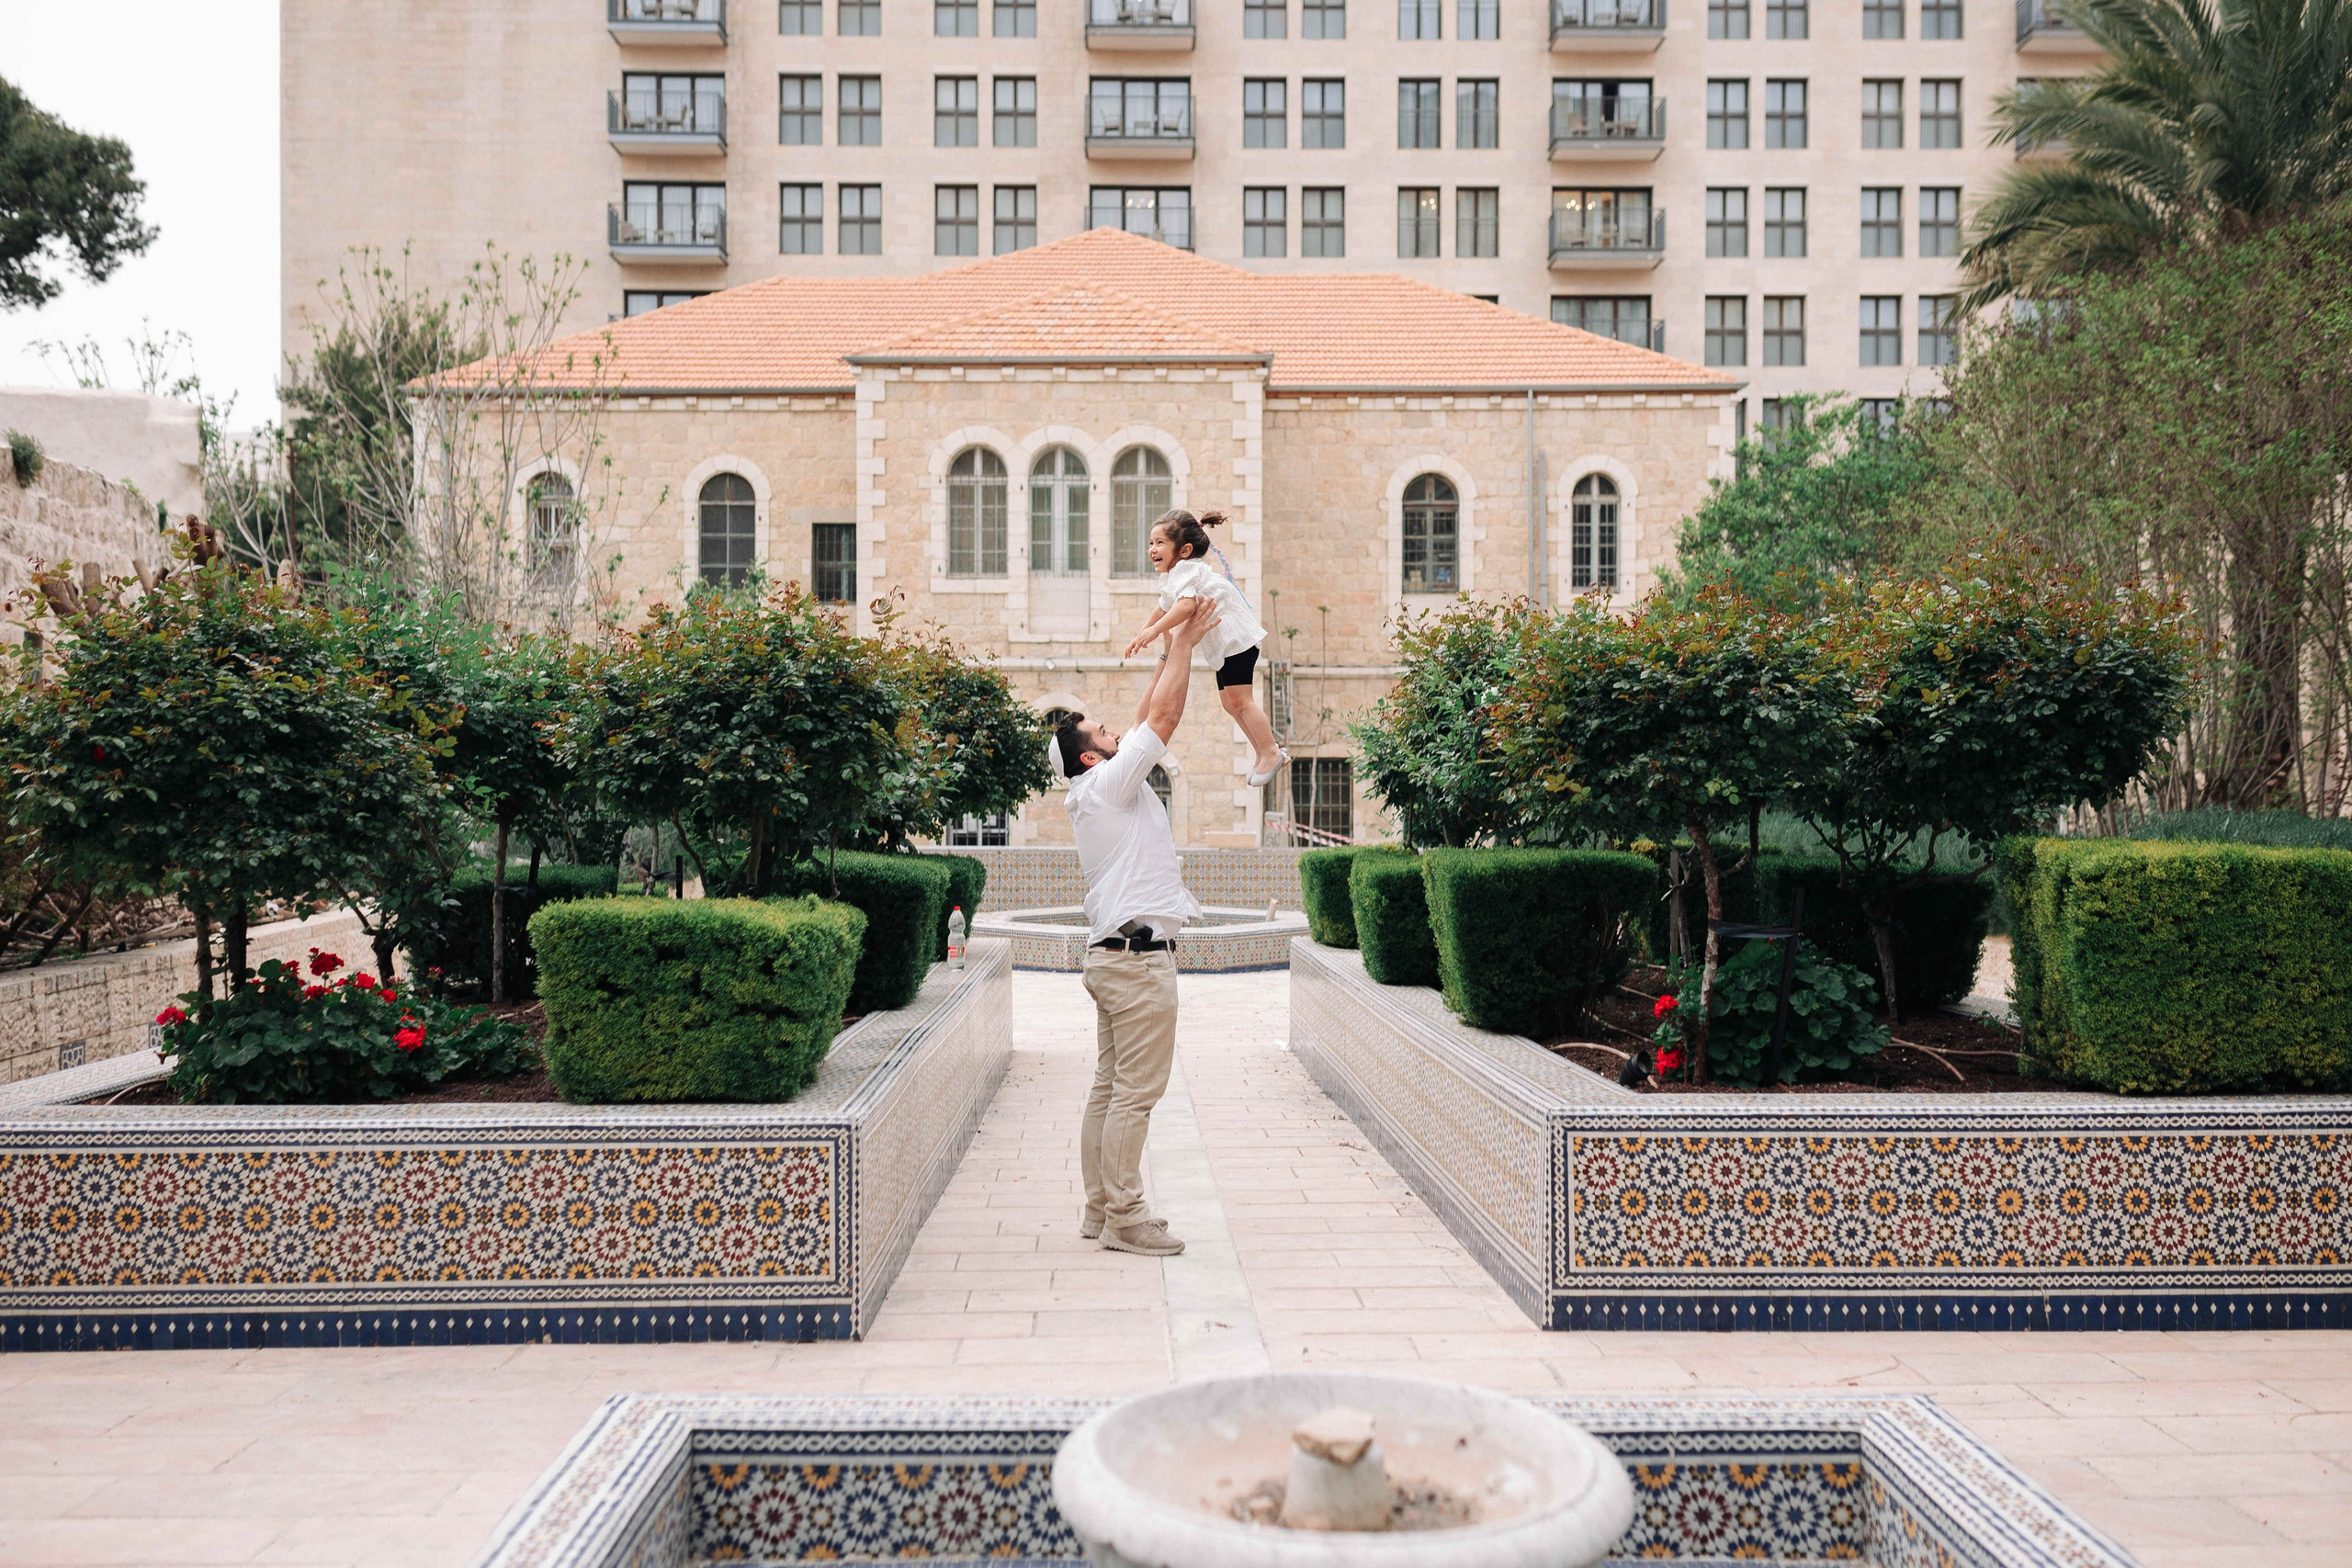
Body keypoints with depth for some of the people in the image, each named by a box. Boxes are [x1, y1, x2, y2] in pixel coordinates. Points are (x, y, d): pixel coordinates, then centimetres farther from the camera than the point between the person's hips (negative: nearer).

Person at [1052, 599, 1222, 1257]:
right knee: (1136, 1090, -7)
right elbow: (1163, 716, -8)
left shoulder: (1100, 793, 16)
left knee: (1111, 1086, 11)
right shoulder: (1108, 784, -9)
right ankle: (1123, 1218, -3)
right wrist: (1183, 645, 2)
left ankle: (1101, 1207, 16)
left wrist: (1171, 652, 24)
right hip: (1139, 954, -10)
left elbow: (1148, 720, 23)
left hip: (1114, 954, 10)